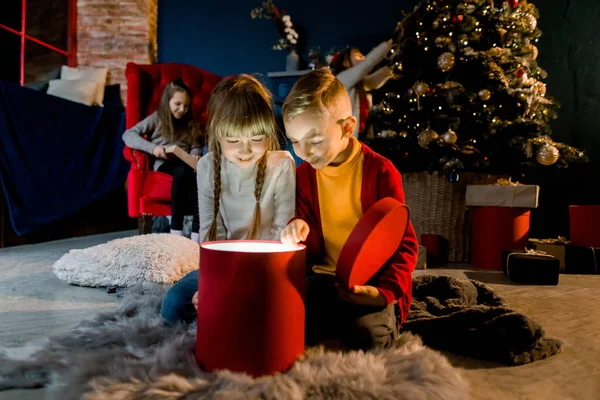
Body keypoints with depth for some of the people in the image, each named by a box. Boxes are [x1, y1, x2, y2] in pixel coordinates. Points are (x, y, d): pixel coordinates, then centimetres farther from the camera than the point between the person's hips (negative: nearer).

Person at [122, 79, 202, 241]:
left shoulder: (190, 124, 23)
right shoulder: (156, 119, 9)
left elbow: (196, 146, 22)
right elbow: (128, 135, 0)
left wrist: (195, 155, -3)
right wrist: (152, 147, -14)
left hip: (185, 164, 4)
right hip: (164, 164, -3)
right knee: (182, 170, -40)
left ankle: (197, 233, -38)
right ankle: (176, 229, -35)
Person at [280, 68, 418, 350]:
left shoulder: (380, 171, -11)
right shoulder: (304, 173, 5)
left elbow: (403, 242, -7)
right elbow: (314, 250, 9)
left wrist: (386, 291, -23)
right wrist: (300, 232, -16)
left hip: (374, 284, -3)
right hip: (326, 278, 4)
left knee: (366, 335, -30)